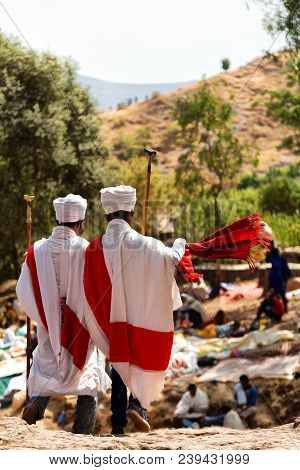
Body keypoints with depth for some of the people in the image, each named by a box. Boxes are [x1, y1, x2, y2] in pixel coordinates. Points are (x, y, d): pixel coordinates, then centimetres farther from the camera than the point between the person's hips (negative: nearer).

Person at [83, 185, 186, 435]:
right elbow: (173, 258, -3)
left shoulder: (95, 249, -7)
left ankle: (118, 423, 14)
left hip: (114, 321, 3)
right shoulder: (147, 246, -16)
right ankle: (138, 404, -7)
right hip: (144, 318, -3)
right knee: (147, 361, 15)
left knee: (119, 367, 14)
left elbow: (90, 290, 1)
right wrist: (180, 244, 18)